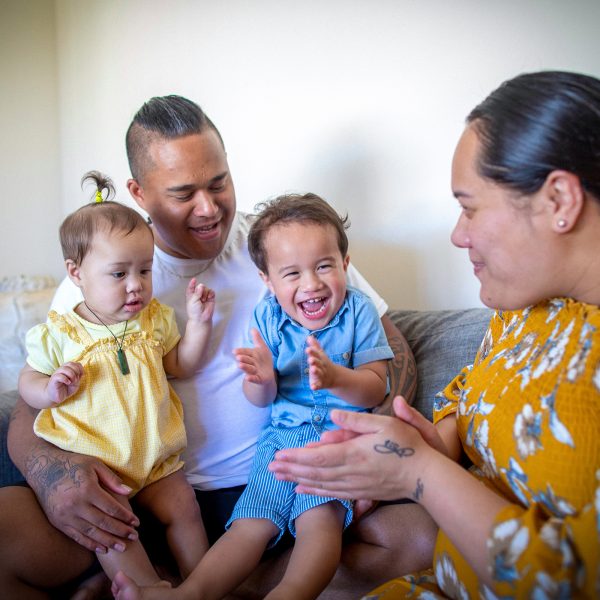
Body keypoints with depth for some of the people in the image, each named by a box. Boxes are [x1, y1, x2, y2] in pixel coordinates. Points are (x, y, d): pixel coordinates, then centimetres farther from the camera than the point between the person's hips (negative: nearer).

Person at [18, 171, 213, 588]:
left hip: (156, 453, 4)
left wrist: (199, 322, -5)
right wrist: (51, 390, -23)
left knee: (184, 508, 2)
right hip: (93, 460, -3)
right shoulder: (59, 334, -9)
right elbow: (28, 381, 1)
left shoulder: (155, 319, 2)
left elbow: (182, 366, 9)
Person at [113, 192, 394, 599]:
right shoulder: (268, 317, 0)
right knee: (251, 523, -4)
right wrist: (261, 380, -25)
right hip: (284, 432, 3)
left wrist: (333, 376, -34)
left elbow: (376, 389, -12)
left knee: (320, 516, -27)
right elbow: (262, 401, 1)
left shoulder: (359, 311, -8)